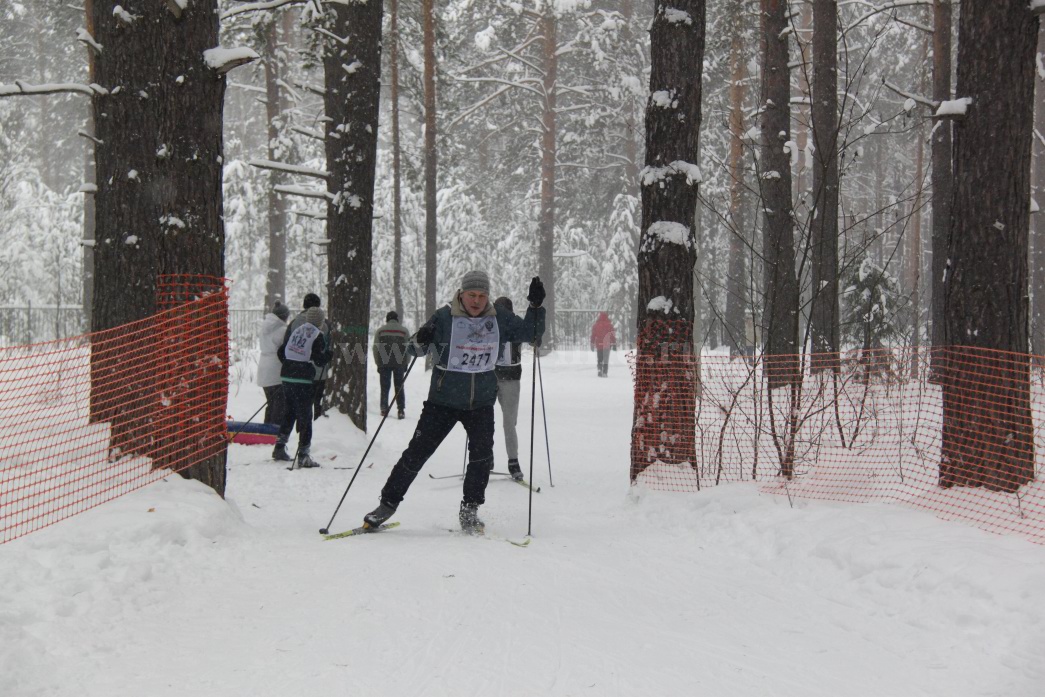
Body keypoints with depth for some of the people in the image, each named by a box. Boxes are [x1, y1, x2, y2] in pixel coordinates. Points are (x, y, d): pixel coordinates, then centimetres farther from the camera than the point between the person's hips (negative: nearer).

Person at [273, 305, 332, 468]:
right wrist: (329, 352, 9)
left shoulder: (293, 329, 10)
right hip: (304, 378, -6)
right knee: (305, 415, -1)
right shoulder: (317, 336, -8)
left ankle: (279, 448, 23)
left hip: (287, 375, 6)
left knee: (290, 412, 21)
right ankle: (303, 456, -4)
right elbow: (320, 361, -9)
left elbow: (281, 352, 14)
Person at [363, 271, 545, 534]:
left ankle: (469, 511, 4)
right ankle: (388, 503, 12)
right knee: (417, 453, -2)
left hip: (481, 402, 2)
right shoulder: (444, 317, -8)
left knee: (482, 453, -13)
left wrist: (536, 306, -6)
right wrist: (420, 341, -27)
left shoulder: (499, 319, 1)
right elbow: (414, 350, -4)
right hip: (443, 400, -2)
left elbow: (532, 334, 10)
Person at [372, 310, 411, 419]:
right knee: (399, 386, 5)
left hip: (384, 363, 0)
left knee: (385, 386, 7)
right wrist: (405, 363, 11)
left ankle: (384, 409, 6)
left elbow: (375, 348, 2)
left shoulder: (380, 330, 3)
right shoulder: (404, 330, 3)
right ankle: (401, 410, -2)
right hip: (400, 363, 0)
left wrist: (378, 363, 9)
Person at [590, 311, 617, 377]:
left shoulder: (595, 325, 3)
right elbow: (613, 335, -4)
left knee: (600, 359, 13)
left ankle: (600, 369, -9)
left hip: (599, 345, 2)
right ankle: (604, 373, -1)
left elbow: (593, 336, 5)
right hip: (607, 345, -2)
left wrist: (592, 344, 12)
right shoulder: (609, 325, -4)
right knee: (606, 359, 5)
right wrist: (614, 344, 1)